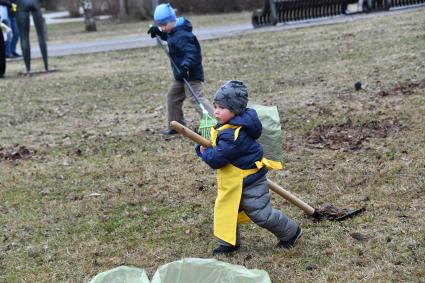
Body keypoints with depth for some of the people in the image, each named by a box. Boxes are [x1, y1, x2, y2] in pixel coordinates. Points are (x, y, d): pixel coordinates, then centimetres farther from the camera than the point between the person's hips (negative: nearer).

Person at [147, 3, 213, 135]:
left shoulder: (181, 35, -22)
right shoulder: (173, 32, 9)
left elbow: (191, 52, -32)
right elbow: (168, 37, 33)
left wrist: (185, 66, -46)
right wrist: (158, 32, 16)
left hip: (191, 74, -11)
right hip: (181, 74, 11)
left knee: (196, 98, -19)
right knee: (172, 97, 18)